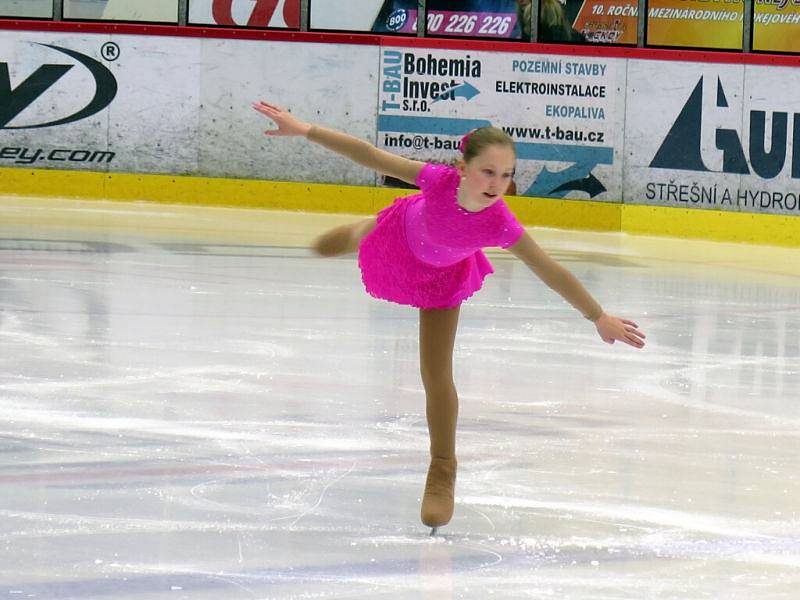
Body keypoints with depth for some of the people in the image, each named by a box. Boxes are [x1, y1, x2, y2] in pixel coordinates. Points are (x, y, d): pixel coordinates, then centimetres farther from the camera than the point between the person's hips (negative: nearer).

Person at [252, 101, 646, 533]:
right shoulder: (441, 181, -43)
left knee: (437, 375, -3)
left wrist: (600, 318, -33)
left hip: (442, 278, -1)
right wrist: (305, 130, -39)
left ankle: (442, 473, 16)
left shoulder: (499, 224, -42)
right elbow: (369, 155, -38)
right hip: (401, 235, 1)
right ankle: (355, 235, 79)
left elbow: (550, 271, -36)